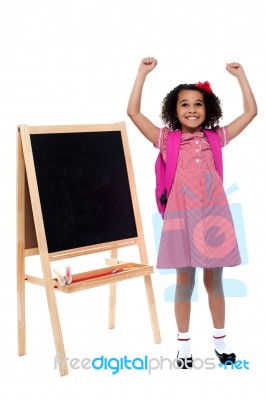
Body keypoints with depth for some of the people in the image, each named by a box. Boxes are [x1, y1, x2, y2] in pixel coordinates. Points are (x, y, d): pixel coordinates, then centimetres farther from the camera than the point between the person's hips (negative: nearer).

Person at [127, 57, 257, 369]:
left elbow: (250, 112, 10)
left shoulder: (216, 137, 7)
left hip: (214, 214, 2)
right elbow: (133, 112, -3)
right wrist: (143, 72, -2)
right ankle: (183, 343, 21)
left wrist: (240, 75, 11)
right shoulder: (167, 139, 2)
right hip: (181, 216, -1)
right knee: (184, 280, 7)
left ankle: (220, 340, 28)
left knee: (214, 279, 12)